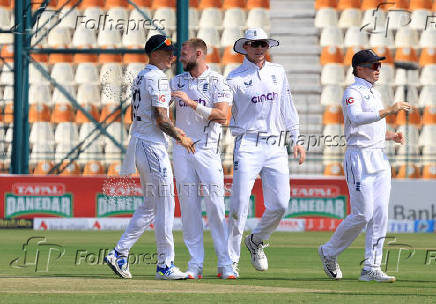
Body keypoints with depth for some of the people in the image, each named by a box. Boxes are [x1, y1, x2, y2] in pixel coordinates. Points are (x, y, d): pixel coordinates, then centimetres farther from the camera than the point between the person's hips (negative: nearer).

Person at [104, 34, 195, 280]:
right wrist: (180, 137, -6)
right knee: (164, 206, -4)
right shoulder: (158, 78, -14)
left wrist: (173, 130, 20)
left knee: (150, 206, 15)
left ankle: (120, 253, 11)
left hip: (139, 144, 10)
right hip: (153, 147, -10)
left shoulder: (140, 77, 16)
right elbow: (161, 119, -20)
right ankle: (165, 266, -2)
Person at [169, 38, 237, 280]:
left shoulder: (217, 82, -3)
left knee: (215, 207, -8)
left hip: (208, 151, -4)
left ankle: (225, 264, -4)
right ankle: (195, 264, 4)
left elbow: (222, 115, -15)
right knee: (188, 207, 2)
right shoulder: (177, 81, 13)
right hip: (181, 149, 4)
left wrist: (192, 104, -20)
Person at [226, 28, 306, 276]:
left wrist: (296, 140, 16)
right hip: (248, 146, -4)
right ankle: (231, 260, -2)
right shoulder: (236, 78, 0)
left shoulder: (278, 72, 14)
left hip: (276, 148, 4)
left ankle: (256, 241, 23)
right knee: (240, 204, -9)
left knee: (280, 204, -3)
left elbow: (288, 107, 19)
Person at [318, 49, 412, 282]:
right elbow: (356, 118, -28)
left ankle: (371, 269, 0)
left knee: (380, 214, -1)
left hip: (380, 158, 8)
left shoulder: (374, 94, 19)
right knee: (363, 214, -9)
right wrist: (388, 111, -34)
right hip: (359, 158, -8)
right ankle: (329, 252, 11)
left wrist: (391, 136, 10)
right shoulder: (352, 93, -9)